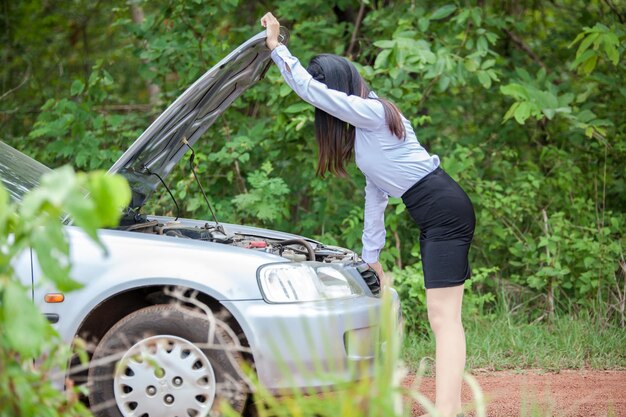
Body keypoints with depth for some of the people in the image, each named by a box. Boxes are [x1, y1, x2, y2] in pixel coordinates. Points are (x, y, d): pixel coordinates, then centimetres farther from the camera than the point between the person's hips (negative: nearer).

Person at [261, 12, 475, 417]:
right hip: (434, 219, 10)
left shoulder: (372, 112, -9)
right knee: (444, 317, 7)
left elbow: (311, 90, -16)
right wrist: (370, 255, 22)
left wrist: (276, 46, -6)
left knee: (443, 317, -16)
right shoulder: (363, 128, 21)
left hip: (446, 211, -10)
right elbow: (376, 194, 22)